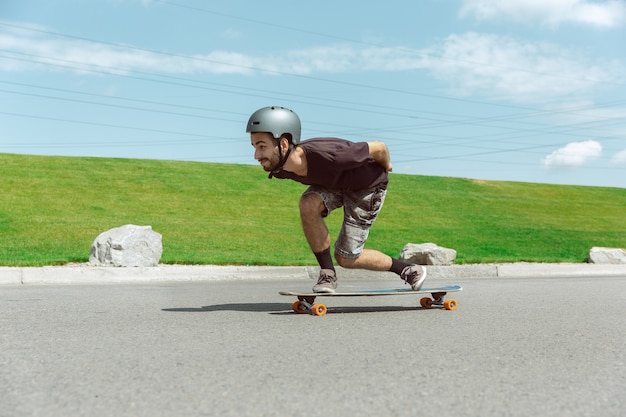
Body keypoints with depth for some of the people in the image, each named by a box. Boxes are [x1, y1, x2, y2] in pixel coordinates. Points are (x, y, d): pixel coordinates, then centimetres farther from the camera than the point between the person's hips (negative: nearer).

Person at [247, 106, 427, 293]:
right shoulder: (278, 168, -23)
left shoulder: (327, 156, -43)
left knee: (346, 258, -3)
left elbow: (378, 148, -25)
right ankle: (328, 274, -9)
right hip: (336, 182, 5)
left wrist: (386, 166, -4)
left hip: (369, 185, -5)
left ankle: (409, 270, 20)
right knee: (308, 204, -27)